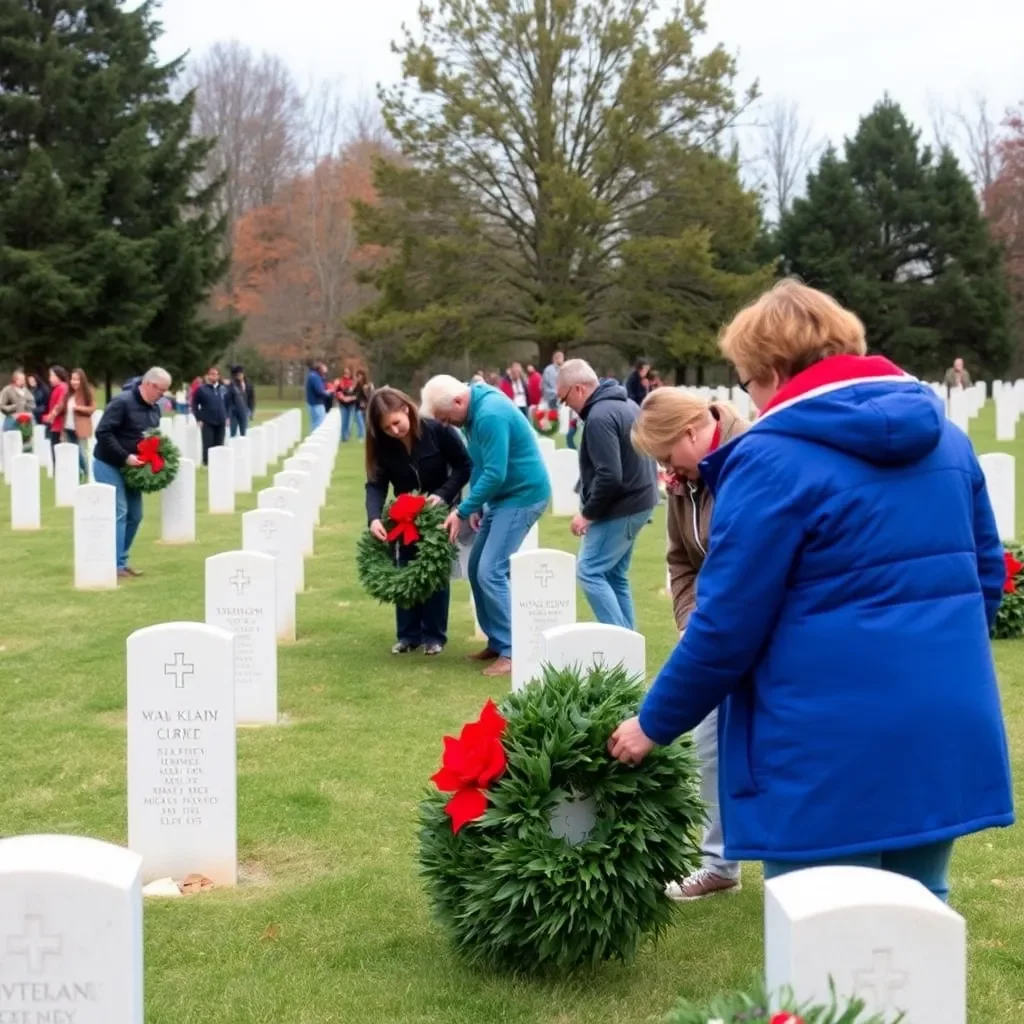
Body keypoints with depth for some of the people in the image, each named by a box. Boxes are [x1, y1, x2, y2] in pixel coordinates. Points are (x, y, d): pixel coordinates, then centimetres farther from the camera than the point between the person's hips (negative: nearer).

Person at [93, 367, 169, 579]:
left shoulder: (154, 409, 6)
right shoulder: (122, 402, -19)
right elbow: (103, 433, -24)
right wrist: (125, 457, -28)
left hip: (131, 468, 8)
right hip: (109, 465, -8)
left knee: (135, 515, 8)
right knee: (118, 513, -11)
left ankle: (122, 561, 20)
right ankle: (115, 565, -6)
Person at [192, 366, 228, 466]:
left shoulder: (223, 389, 10)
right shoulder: (201, 389, -3)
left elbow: (227, 404, 20)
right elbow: (194, 405, 0)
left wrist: (227, 417, 11)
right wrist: (199, 419, -6)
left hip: (221, 422, 4)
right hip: (207, 422, -4)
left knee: (219, 445, 8)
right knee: (208, 445, -5)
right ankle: (207, 464, 1)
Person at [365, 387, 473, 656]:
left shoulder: (438, 430, -25)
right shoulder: (382, 444, -17)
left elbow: (465, 466, -17)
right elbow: (376, 484, -20)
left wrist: (443, 494, -30)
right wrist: (374, 518, -37)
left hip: (440, 509, -3)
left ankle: (434, 635, 8)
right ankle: (408, 634, 13)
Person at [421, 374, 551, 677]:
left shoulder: (490, 415, -25)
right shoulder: (476, 409, 6)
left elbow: (495, 474, -27)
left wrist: (462, 511, -20)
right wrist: (476, 505, 7)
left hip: (522, 496, -10)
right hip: (502, 496, 10)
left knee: (491, 572, -14)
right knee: (477, 569, 10)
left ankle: (511, 652, -10)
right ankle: (497, 641, 19)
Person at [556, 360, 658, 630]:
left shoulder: (599, 417, -20)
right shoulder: (624, 404, 12)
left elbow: (609, 476, -26)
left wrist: (588, 513, -15)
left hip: (620, 507, -10)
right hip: (637, 500, 10)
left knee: (589, 572, -6)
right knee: (615, 576, 15)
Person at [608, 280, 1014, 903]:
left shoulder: (774, 459, -13)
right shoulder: (946, 436, 10)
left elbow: (727, 626, -12)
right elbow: (988, 572, 17)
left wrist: (655, 724, 2)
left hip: (832, 749, -7)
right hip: (946, 732, 7)